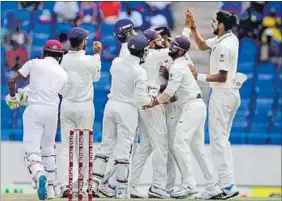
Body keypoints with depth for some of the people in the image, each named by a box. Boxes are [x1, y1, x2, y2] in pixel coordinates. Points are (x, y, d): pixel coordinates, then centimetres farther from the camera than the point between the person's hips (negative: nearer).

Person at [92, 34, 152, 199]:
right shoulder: (140, 72, -16)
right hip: (128, 109, -5)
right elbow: (140, 98, -19)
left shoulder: (117, 63, 1)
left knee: (106, 144, 12)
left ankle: (94, 183, 8)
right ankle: (122, 190, 0)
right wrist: (151, 100, 1)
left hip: (111, 104, 5)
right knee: (123, 148, -2)